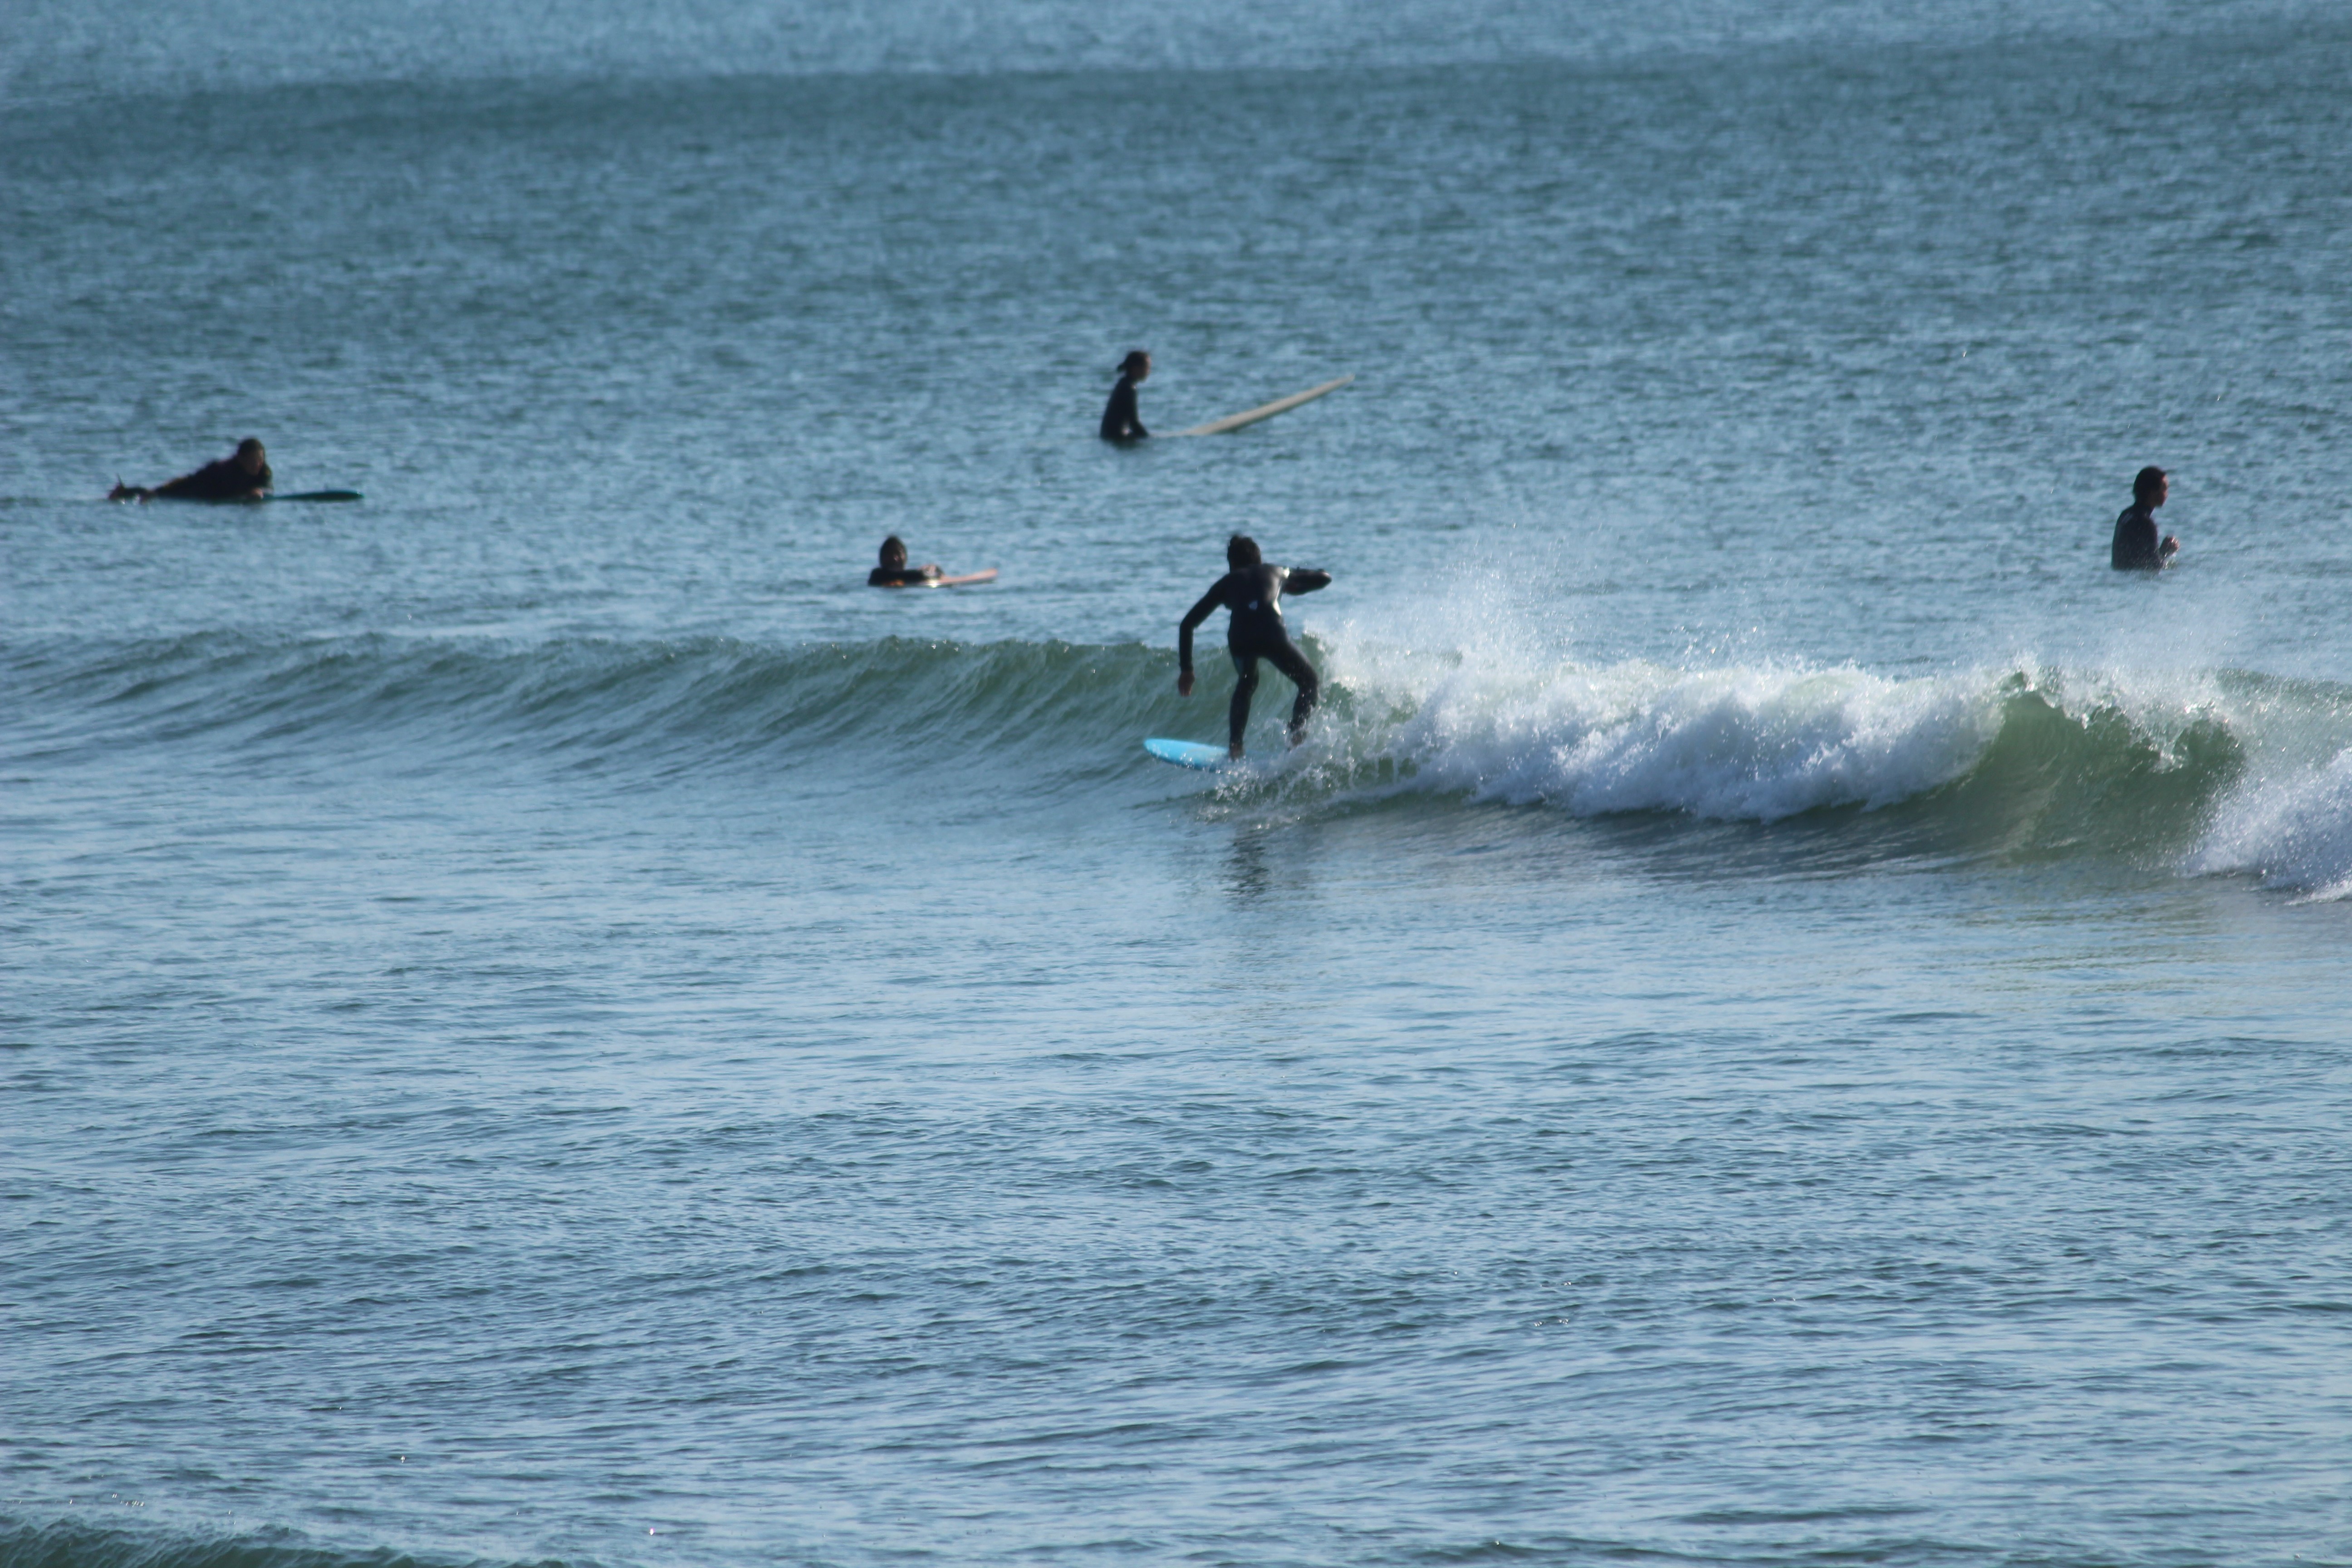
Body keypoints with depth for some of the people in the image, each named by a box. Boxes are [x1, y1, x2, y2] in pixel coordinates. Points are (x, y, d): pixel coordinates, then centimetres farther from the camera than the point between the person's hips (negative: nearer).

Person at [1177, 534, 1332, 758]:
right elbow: (1324, 578, 42)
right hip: (1272, 634, -1)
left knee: (1246, 685, 32)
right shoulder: (1277, 572, 32)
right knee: (1309, 683, 20)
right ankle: (1298, 733, -3)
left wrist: (1186, 669, 33)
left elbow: (1187, 625, 28)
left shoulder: (1226, 583, 31)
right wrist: (1293, 587, 60)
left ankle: (1235, 746, 20)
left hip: (1239, 638, 1)